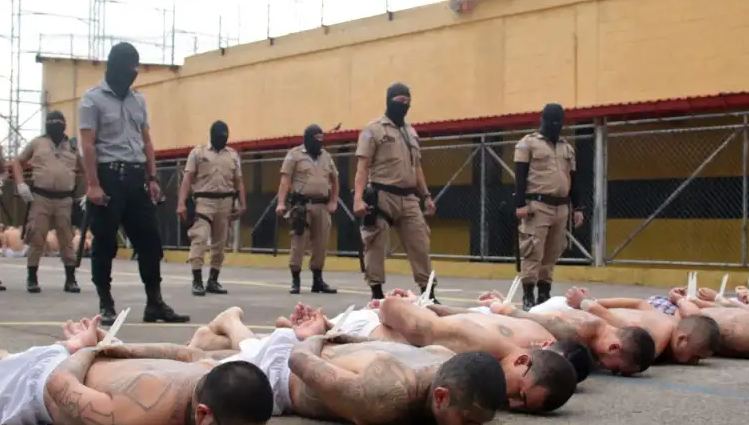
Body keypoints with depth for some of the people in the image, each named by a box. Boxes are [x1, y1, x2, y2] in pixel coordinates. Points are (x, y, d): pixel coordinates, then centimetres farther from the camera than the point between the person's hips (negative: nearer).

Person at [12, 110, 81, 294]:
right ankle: (32, 277, 7)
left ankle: (70, 278, 9)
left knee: (67, 239, 4)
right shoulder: (37, 143, 7)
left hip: (65, 199, 1)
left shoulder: (73, 146, 11)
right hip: (40, 197, -1)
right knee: (36, 238, -1)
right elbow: (18, 162, 12)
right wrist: (20, 184, -2)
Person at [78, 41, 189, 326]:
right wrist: (93, 184, -17)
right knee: (105, 243, 1)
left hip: (136, 177, 6)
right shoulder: (93, 99, -4)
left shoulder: (138, 100, 14)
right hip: (108, 176, -6)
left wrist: (152, 178, 8)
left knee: (150, 239, 4)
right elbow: (87, 144, -9)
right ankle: (106, 305, 9)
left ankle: (154, 303, 10)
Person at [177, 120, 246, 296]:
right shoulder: (198, 152, 2)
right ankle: (197, 281, -13)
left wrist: (242, 205, 3)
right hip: (204, 201, -4)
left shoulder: (233, 155, 11)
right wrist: (181, 203, -13)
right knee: (199, 239, -15)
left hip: (225, 202, 4)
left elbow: (238, 182, 12)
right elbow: (187, 179, -3)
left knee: (220, 242, 7)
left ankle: (213, 281, 16)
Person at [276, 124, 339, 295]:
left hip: (322, 206, 5)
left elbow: (334, 180, 23)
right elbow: (285, 180, -6)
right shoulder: (295, 154, 0)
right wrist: (281, 203, -16)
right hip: (302, 205, -5)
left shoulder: (326, 156, 15)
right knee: (298, 243, -5)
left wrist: (333, 201, 12)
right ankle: (295, 281, 0)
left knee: (321, 244, 6)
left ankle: (317, 280, 15)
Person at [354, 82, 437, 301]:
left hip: (409, 198, 6)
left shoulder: (411, 132, 17)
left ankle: (428, 294, 8)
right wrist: (358, 198, -19)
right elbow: (362, 167, -9)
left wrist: (426, 195, 15)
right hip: (382, 197, -6)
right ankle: (377, 294, 6)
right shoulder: (373, 129, -3)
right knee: (376, 247, -2)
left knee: (420, 245, 4)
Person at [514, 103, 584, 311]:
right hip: (537, 206, -6)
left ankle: (544, 294, 14)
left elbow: (573, 180, 20)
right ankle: (528, 296, -9)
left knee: (552, 253, 7)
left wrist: (578, 208, 14)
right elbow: (520, 176, -6)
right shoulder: (528, 143, 1)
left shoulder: (567, 148, 18)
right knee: (533, 251, -11)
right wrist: (521, 204, -15)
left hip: (561, 207, 6)